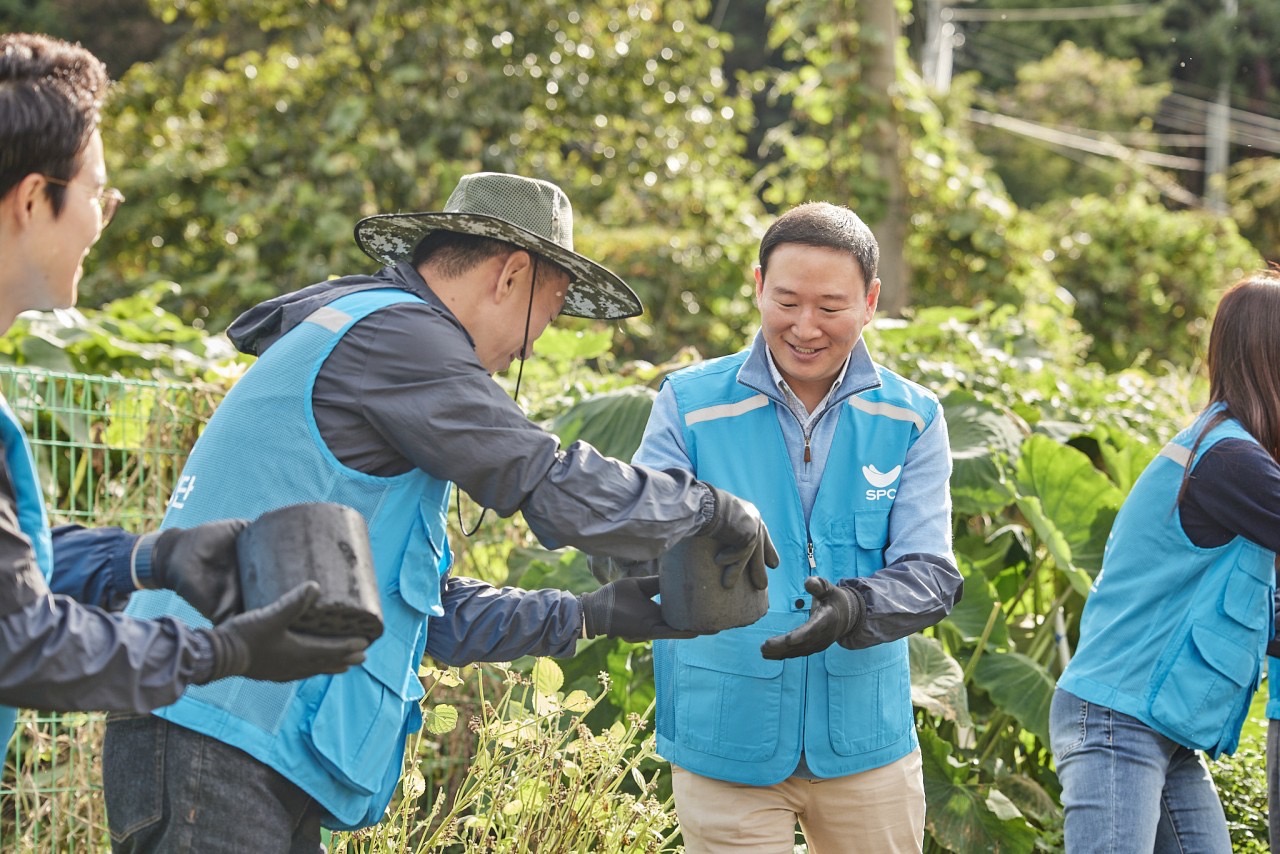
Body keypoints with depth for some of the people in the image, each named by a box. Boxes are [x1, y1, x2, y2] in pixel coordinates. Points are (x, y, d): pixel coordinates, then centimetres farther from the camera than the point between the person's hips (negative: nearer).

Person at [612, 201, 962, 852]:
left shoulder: (911, 420, 0)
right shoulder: (690, 404, -4)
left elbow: (930, 575, -8)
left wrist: (854, 608, -29)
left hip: (864, 742, 2)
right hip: (726, 744, -2)